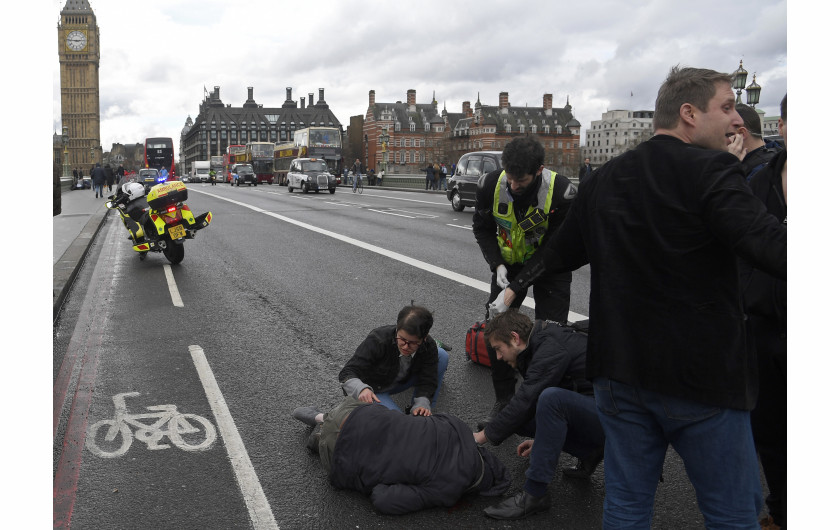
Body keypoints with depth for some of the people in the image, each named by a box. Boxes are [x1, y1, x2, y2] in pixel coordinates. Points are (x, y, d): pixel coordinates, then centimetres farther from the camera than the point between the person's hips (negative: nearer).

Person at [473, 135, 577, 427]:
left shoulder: (562, 192, -32)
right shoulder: (490, 184, -22)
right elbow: (482, 228, -4)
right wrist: (497, 265, -21)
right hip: (509, 263, 3)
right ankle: (504, 400, 17)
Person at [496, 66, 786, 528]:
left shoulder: (605, 179, 8)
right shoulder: (710, 170, -12)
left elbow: (562, 251, 20)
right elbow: (771, 246, -27)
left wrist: (518, 285, 36)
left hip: (619, 370, 6)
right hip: (701, 375, -6)